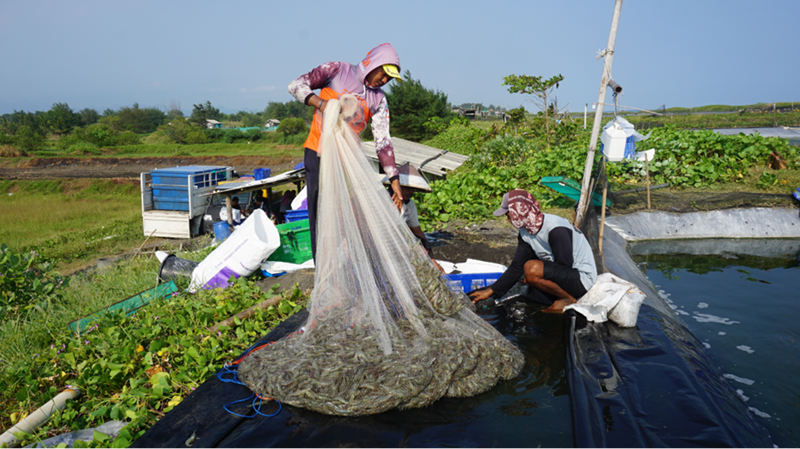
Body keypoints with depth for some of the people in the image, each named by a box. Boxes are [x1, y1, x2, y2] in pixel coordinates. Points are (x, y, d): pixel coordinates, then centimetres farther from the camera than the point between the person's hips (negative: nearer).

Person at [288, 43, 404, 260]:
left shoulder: (378, 100, 5)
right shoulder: (337, 70, -1)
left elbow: (383, 141, -2)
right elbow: (296, 85, -4)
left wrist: (394, 179, -11)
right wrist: (320, 103, -23)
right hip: (318, 154, -3)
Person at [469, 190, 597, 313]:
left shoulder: (556, 230, -25)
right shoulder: (525, 233, 1)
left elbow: (565, 267, -22)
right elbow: (516, 266, 3)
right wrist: (491, 291, 0)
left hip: (582, 278, -9)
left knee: (532, 268, -27)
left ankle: (570, 300, -7)